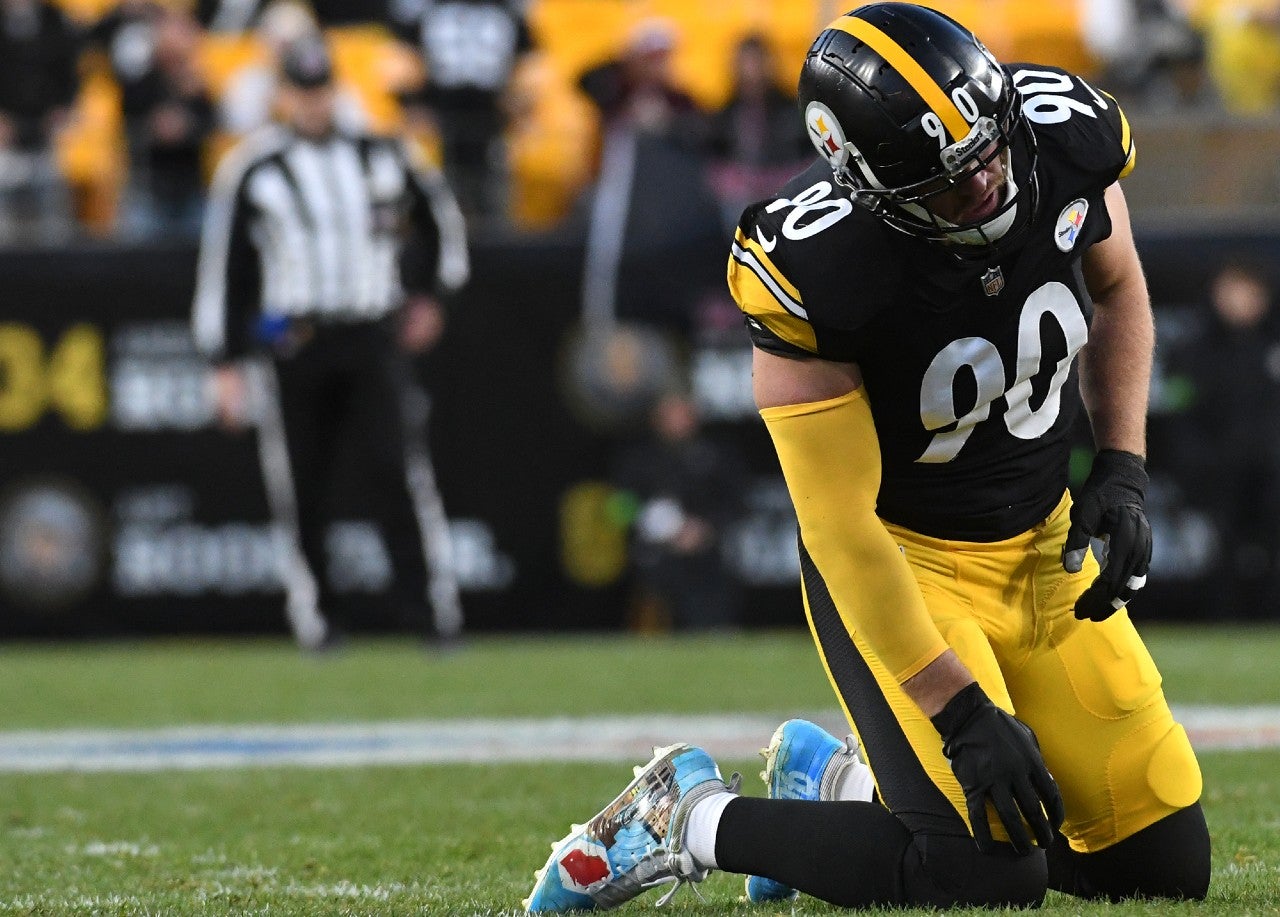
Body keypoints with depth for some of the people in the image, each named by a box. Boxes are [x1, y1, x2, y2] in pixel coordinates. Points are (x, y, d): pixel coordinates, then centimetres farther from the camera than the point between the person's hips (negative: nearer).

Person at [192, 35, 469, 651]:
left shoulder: (380, 155, 7)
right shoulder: (252, 171, 1)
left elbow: (437, 214, 24)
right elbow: (223, 268, 2)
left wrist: (429, 294, 19)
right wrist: (225, 363, -1)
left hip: (372, 343, 1)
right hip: (294, 343, -1)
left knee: (395, 466, -12)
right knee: (299, 485, 0)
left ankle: (427, 601, -11)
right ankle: (311, 612, 11)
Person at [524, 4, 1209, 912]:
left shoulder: (1068, 135, -15)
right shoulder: (811, 268, -30)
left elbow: (1117, 292, 9)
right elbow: (839, 523, -25)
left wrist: (1123, 470, -2)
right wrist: (962, 712, -26)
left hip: (1043, 552, 6)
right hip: (898, 566, -6)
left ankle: (833, 780, 23)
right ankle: (693, 820, 2)